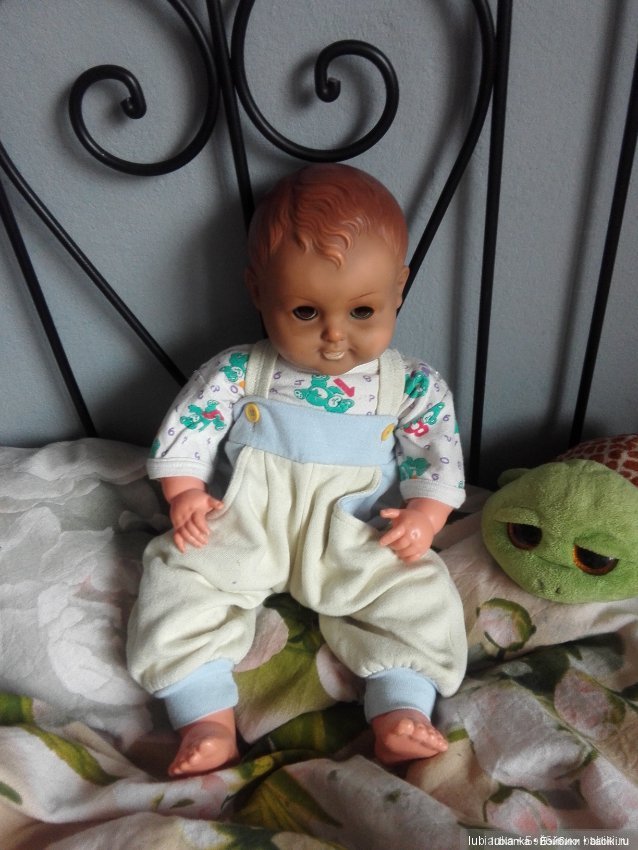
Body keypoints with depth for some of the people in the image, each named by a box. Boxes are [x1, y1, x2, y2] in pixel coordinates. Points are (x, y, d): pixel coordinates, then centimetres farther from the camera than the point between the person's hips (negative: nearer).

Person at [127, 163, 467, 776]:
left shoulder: (411, 386, -3)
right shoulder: (238, 373, -3)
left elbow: (438, 456, -1)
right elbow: (186, 431, -1)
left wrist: (423, 515, -17)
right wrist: (185, 494, -13)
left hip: (358, 541, 0)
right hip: (244, 529, 1)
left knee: (420, 592, -16)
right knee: (179, 579, -14)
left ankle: (401, 713, -7)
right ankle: (207, 719, -8)